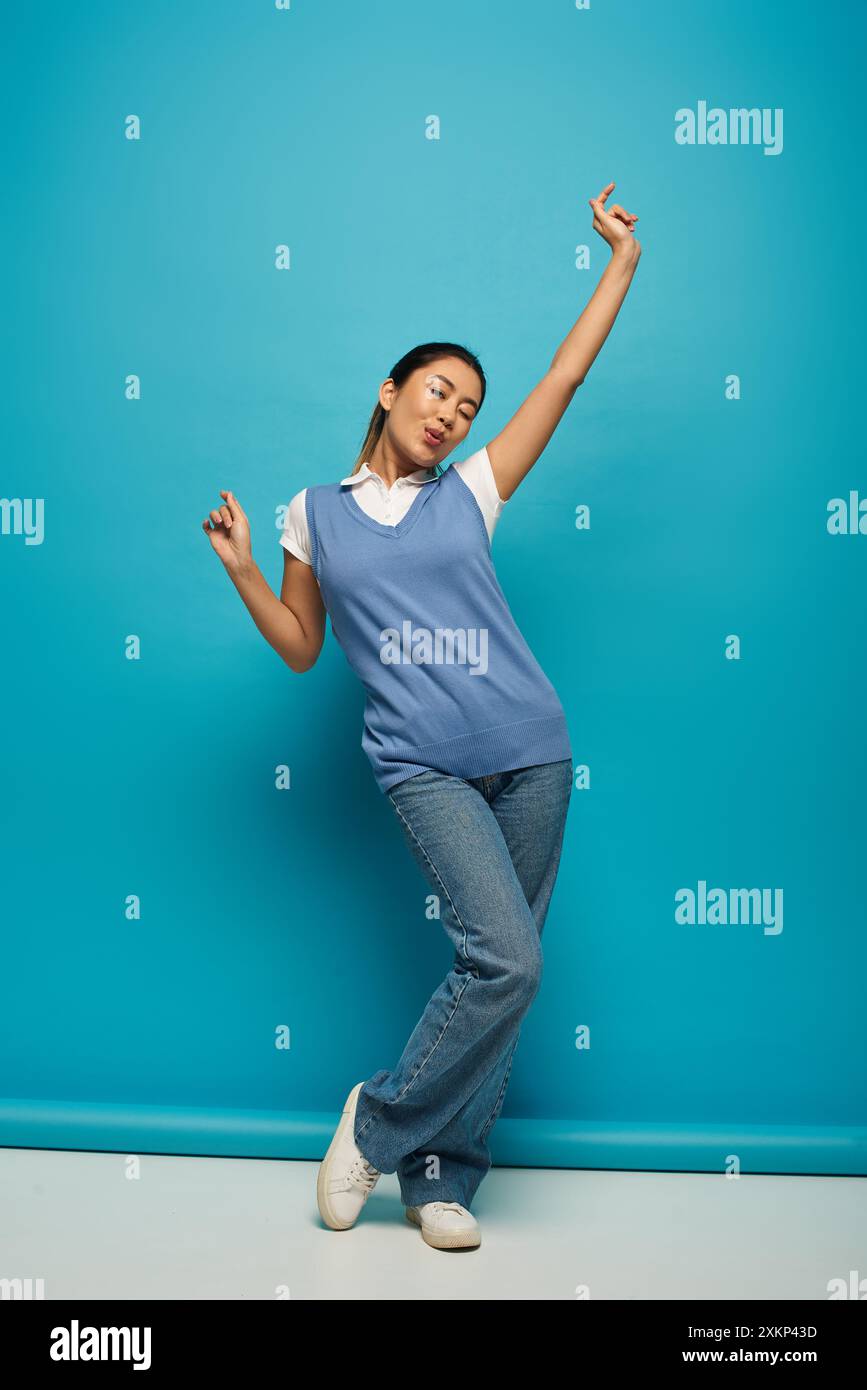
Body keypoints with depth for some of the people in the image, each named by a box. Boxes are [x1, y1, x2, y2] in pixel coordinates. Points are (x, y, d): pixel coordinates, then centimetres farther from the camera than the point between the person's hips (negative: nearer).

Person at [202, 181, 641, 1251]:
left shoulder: (471, 493, 10)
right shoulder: (315, 512, 9)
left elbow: (566, 376, 12)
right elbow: (300, 647, 12)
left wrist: (623, 256, 15)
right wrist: (242, 571, -2)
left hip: (529, 751, 3)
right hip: (422, 765, -3)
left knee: (500, 970, 5)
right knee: (505, 961, -17)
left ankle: (438, 1176, 21)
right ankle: (381, 1120, 7)